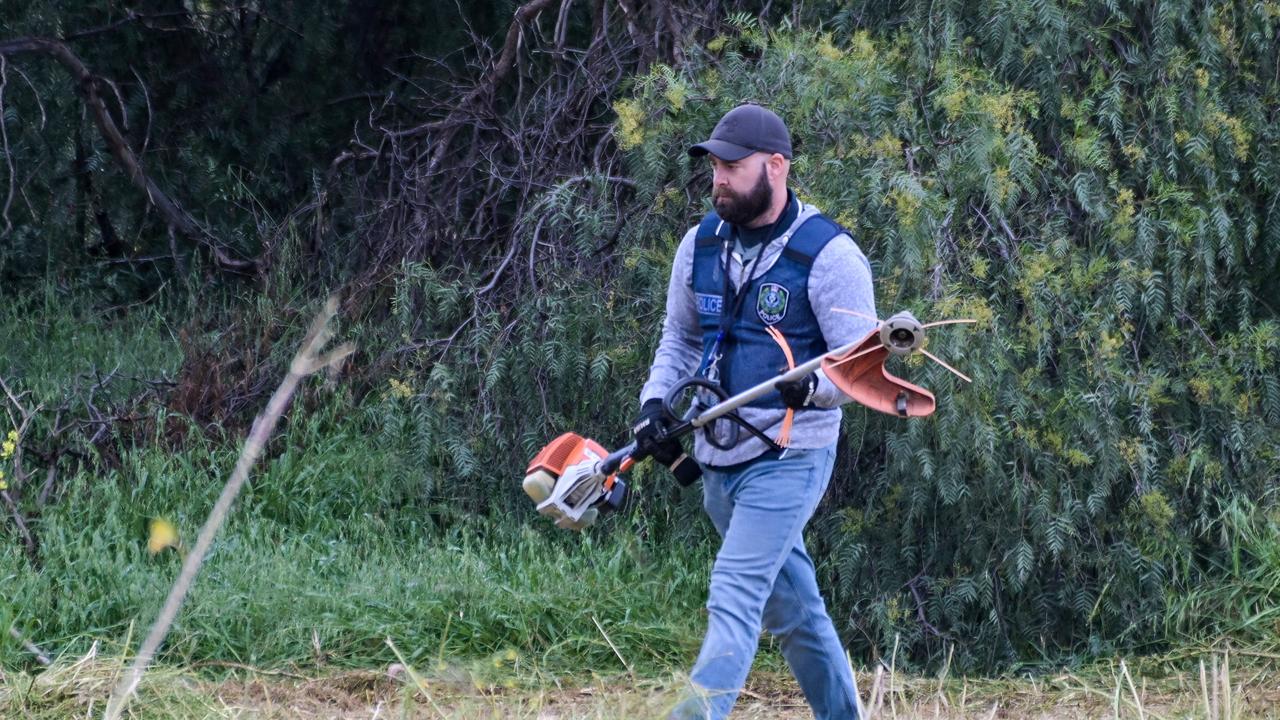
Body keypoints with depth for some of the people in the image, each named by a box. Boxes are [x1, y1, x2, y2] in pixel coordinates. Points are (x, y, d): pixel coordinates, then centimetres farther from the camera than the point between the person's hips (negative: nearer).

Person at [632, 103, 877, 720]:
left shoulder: (828, 255, -12)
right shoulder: (701, 245, 7)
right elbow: (680, 335, 21)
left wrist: (812, 388, -33)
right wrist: (656, 401, 3)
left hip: (789, 457, -7)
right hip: (717, 456, 7)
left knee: (735, 595, -18)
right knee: (790, 607, 15)